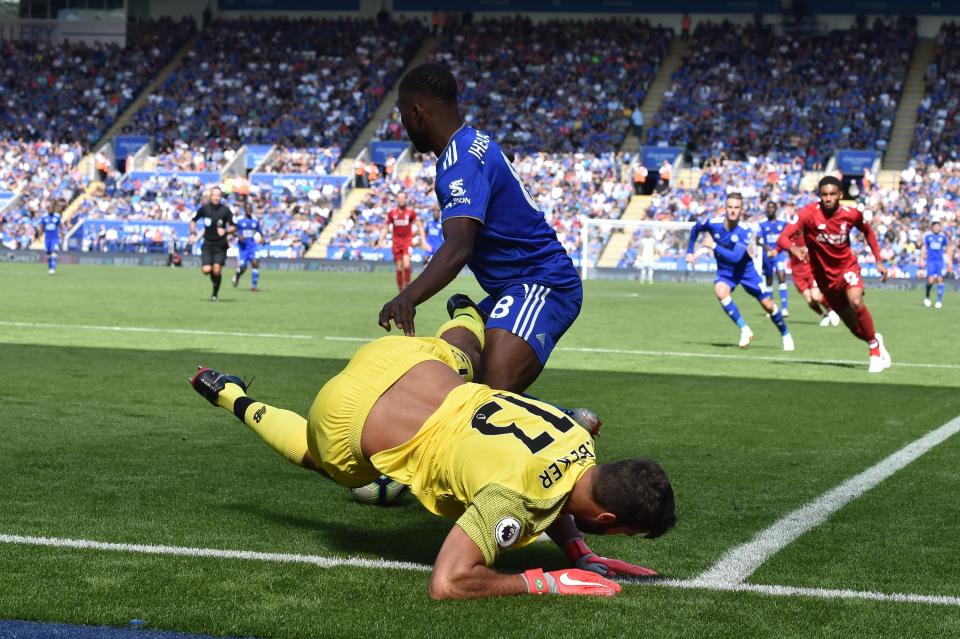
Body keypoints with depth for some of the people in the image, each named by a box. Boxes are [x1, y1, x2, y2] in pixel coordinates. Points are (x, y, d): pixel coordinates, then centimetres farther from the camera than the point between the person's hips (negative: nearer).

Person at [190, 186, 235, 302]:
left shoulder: (225, 210, -5)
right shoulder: (204, 208, 0)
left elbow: (233, 227, 0)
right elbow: (193, 221, 13)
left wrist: (225, 231, -19)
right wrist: (193, 233, -1)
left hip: (220, 245, -1)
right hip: (207, 244, 1)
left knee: (216, 270, -13)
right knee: (206, 270, -13)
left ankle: (215, 294, 8)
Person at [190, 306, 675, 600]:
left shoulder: (579, 441, -14)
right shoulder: (514, 497, -37)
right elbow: (447, 584, -39)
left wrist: (580, 555, -6)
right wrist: (547, 583, -34)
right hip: (348, 417, -5)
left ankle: (467, 315, 70)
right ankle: (234, 400, 42)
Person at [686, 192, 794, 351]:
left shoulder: (745, 231, -25)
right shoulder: (713, 223, -19)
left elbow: (736, 257, -36)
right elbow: (695, 228, 4)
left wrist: (713, 246, -35)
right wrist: (690, 252, 4)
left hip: (745, 270, -1)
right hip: (725, 272, 1)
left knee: (767, 304, 1)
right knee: (720, 291, -32)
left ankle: (785, 334, 28)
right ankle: (744, 330, -21)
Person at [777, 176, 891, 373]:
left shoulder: (851, 214, -13)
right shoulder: (809, 213, -20)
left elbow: (868, 231, 10)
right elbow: (782, 238, -30)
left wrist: (879, 261, 7)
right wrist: (794, 248, -52)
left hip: (847, 267, 0)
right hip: (824, 274, 0)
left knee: (856, 303, -29)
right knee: (854, 326, 6)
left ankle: (875, 349, -9)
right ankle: (875, 339, 39)